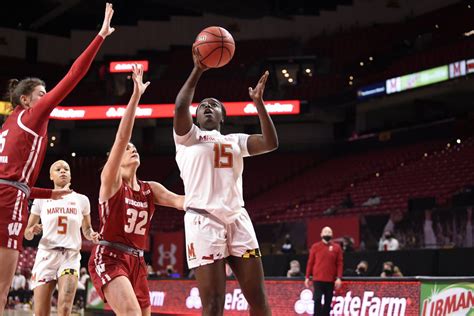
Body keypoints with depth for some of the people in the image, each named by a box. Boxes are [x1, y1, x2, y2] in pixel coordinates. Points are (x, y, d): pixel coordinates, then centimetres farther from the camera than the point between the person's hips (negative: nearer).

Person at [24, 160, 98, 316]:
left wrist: (92, 235, -3)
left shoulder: (81, 200, 8)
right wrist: (32, 230, -12)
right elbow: (27, 235, 11)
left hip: (71, 256, 0)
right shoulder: (41, 199, 6)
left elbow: (87, 229, 20)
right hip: (46, 255, 0)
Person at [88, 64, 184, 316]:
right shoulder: (110, 180, -4)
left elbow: (180, 200, -2)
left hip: (136, 261, 7)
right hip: (109, 257, -7)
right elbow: (121, 138, -16)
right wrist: (136, 95, -24)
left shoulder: (150, 189, 13)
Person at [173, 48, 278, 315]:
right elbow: (180, 107, -11)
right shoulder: (188, 137, 10)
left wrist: (259, 103, -3)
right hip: (204, 220, -4)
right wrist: (197, 71, -13)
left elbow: (271, 143, 3)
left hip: (237, 219, 4)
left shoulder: (235, 141, 21)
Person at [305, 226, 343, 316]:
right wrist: (307, 277, 2)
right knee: (317, 299, -7)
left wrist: (339, 278, -7)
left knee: (328, 301, 6)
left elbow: (339, 264, 3)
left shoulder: (337, 247, 6)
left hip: (331, 280, 2)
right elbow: (310, 263, 5)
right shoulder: (315, 246, 4)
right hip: (318, 279, -2)